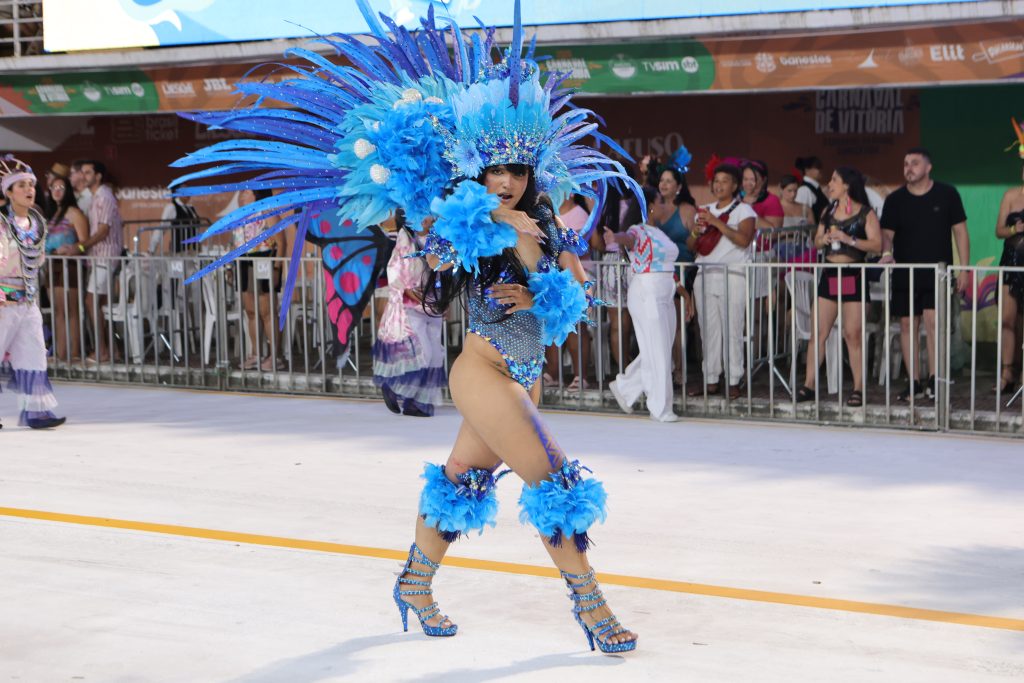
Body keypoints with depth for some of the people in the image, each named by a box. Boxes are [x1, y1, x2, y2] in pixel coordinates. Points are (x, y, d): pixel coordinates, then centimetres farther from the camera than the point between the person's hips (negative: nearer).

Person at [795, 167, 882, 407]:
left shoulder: (866, 213, -4)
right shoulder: (828, 212, 13)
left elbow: (876, 245, -11)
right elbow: (816, 242, 19)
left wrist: (848, 239, -20)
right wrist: (823, 239, -4)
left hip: (853, 276, -5)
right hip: (829, 274, 5)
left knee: (852, 334, -4)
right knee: (819, 332, 2)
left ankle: (858, 389, 2)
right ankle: (809, 385, 5)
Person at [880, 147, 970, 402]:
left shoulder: (947, 194, 1)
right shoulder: (895, 199, 5)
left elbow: (960, 232, 4)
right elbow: (887, 234, 4)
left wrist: (964, 269, -1)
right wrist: (886, 253, -18)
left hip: (937, 272, -3)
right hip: (904, 273, 3)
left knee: (932, 319, -15)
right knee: (907, 325, 3)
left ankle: (934, 380, -8)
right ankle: (913, 383, 10)